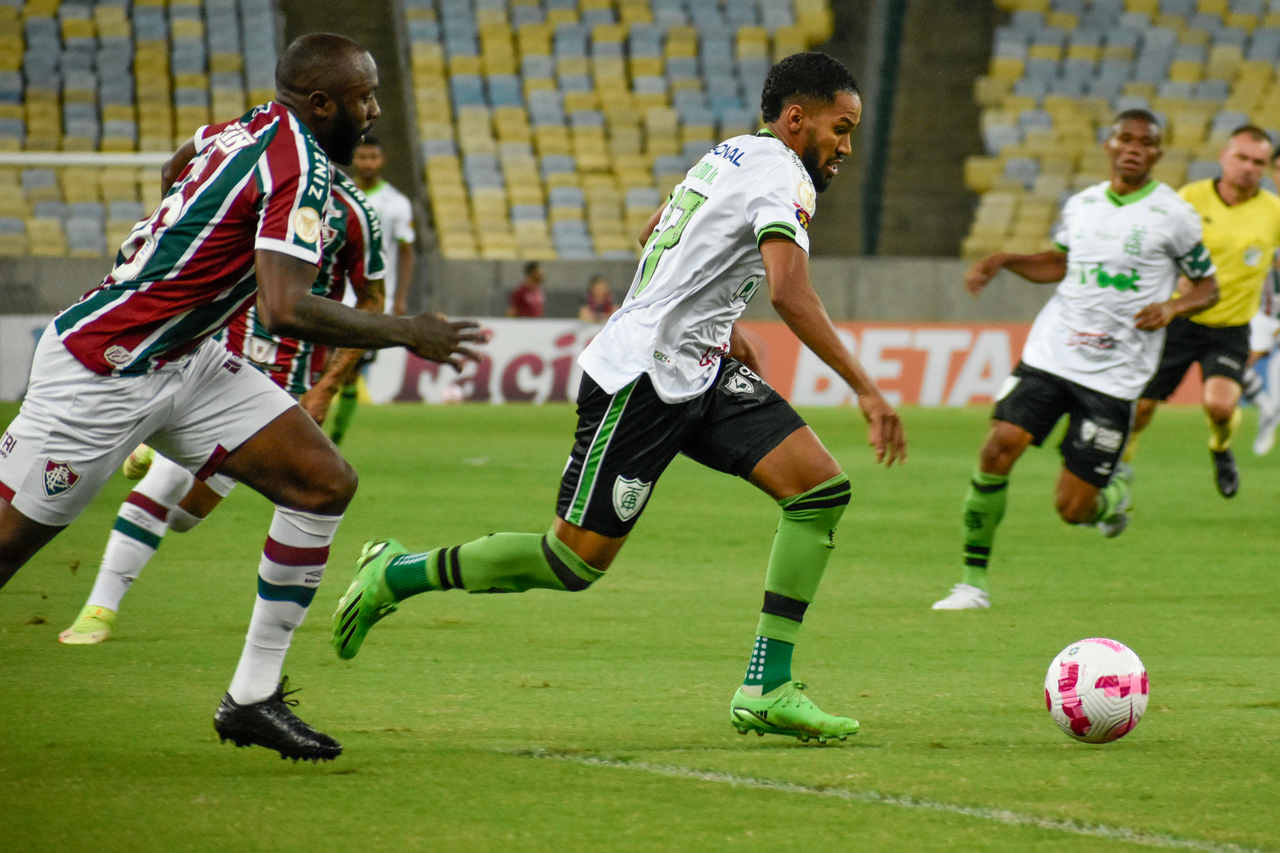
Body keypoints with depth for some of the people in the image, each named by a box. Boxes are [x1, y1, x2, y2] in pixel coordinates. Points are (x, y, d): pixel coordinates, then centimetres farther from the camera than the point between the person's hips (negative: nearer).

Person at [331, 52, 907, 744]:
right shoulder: (780, 174, -15)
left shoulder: (732, 156, 15)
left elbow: (655, 232, 31)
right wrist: (864, 389, -30)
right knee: (575, 562, -4)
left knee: (822, 488, -5)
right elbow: (790, 293, -29)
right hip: (641, 380, -10)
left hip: (699, 372, 10)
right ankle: (394, 575, 17)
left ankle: (766, 691, -7)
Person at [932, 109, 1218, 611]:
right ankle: (974, 582, -6)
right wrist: (1004, 261, 11)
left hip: (1114, 377, -3)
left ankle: (1115, 492, 33)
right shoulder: (1081, 205, 9)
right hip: (1048, 357, 3)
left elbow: (1208, 286, 5)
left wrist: (1173, 307, -15)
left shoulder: (1172, 216, -3)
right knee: (998, 448, -17)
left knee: (1072, 509, -5)